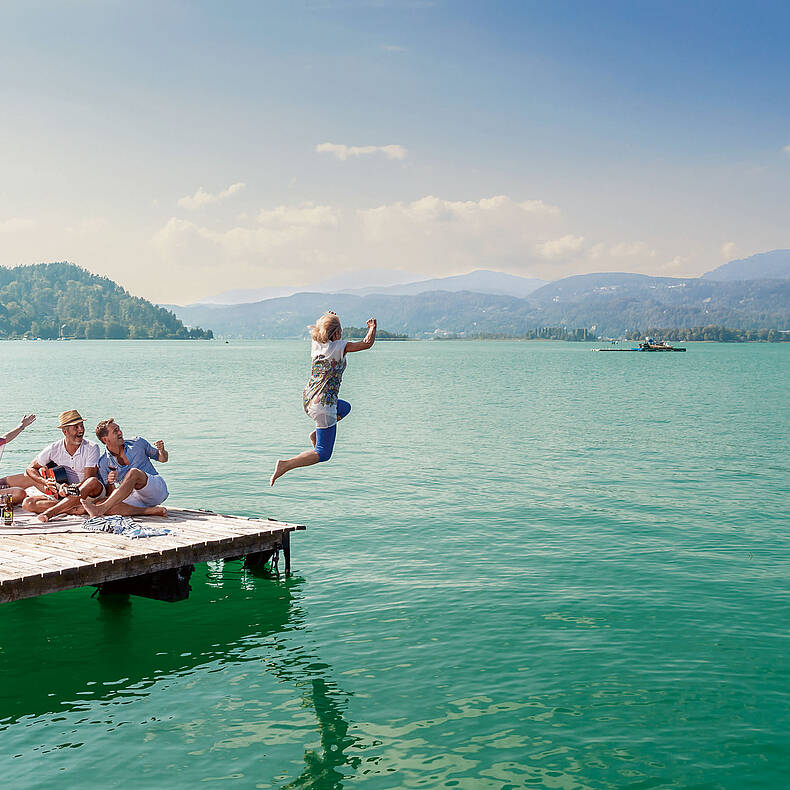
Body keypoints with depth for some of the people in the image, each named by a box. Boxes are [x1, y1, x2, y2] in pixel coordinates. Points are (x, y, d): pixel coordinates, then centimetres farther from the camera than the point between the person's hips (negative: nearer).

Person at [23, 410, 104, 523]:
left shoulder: (91, 448, -7)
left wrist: (70, 489, -34)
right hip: (63, 495, 3)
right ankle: (75, 509, -31)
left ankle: (50, 512, -43)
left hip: (87, 494, -2)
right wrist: (46, 483, -14)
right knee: (28, 504, -18)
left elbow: (89, 480, -15)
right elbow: (31, 469, 7)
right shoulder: (54, 449, 0)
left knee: (94, 482, -37)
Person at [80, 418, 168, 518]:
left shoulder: (138, 443, 4)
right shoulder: (103, 464, 3)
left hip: (158, 489, -2)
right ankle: (152, 511, -31)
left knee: (134, 472, -32)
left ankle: (100, 509, -39)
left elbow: (163, 459, 15)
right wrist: (110, 483, -15)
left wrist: (162, 451, -8)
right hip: (137, 499, 2)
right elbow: (111, 494, 7)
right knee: (104, 506, -27)